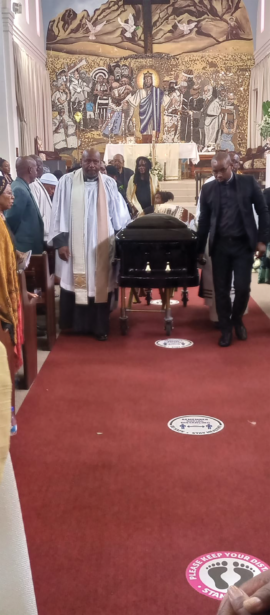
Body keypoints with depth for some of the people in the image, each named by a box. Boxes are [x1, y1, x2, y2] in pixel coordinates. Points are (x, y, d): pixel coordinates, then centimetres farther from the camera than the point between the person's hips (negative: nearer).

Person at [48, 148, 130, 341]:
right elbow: (59, 212, -3)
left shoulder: (109, 183, 3)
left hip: (102, 245, 2)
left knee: (101, 284, 5)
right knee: (77, 284, 4)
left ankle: (100, 327, 14)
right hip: (75, 244, -1)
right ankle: (78, 324, 17)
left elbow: (118, 214, 6)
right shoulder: (68, 181, -4)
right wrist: (60, 241, -8)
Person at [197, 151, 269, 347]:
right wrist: (200, 249, 10)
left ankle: (237, 320, 24)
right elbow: (204, 221, 9)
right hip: (220, 245, 2)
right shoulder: (208, 189, 5)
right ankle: (226, 329, 16)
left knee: (243, 288, -3)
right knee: (221, 289, 3)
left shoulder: (248, 182, 0)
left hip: (243, 244, -1)